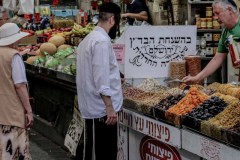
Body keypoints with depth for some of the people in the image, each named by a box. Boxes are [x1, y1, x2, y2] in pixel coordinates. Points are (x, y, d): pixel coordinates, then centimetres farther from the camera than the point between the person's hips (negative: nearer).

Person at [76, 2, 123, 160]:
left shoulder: (88, 39, 14)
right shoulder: (102, 41, -17)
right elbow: (101, 79, -22)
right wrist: (110, 107, -22)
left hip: (91, 108, 10)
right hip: (103, 109, -10)